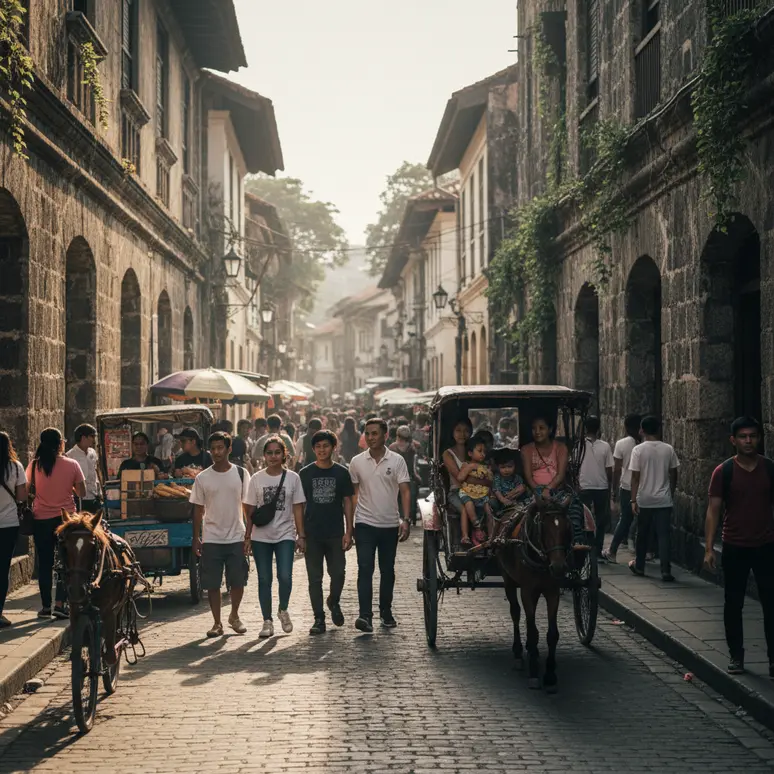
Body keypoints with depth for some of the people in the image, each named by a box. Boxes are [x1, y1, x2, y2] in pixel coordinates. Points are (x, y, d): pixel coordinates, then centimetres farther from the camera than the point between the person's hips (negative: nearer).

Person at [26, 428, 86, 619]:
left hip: (41, 519, 1)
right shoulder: (71, 465, -8)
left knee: (44, 563, 10)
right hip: (66, 517, -1)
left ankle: (45, 606, 12)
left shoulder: (34, 466, -5)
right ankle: (60, 604, -2)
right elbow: (81, 493, -4)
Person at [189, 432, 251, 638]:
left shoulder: (241, 474, 1)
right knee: (212, 584, 1)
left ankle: (234, 616, 26)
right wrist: (196, 538, 1)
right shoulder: (202, 478, 2)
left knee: (237, 581, 4)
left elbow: (247, 507, 3)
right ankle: (217, 623, 12)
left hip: (236, 537, 0)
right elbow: (198, 510, 6)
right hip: (211, 539, 0)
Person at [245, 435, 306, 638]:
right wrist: (248, 537, 1)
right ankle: (267, 621, 13)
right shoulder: (257, 479, 3)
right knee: (264, 580, 4)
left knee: (285, 576, -13)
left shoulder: (292, 478, 1)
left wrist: (301, 535, -2)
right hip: (261, 537, 1)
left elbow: (297, 509, 2)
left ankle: (283, 610, 14)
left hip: (285, 535, -1)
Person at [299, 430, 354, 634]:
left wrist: (349, 532, -2)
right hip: (312, 535, 0)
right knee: (315, 578, 2)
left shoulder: (341, 473, 3)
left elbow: (347, 503, 5)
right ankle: (319, 618, 9)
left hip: (335, 533, 0)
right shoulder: (305, 473, 3)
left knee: (338, 573, -3)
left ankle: (334, 602, 26)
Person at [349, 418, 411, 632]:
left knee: (387, 571, 11)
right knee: (365, 569, -12)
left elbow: (405, 491, -5)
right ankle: (365, 615, -18)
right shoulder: (357, 462, 2)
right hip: (365, 524, -1)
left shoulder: (397, 461, -2)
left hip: (389, 524, 1)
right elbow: (352, 494, 7)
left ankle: (386, 613, 24)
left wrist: (406, 520, -16)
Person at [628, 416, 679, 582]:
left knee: (642, 534, 14)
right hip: (664, 500, 1)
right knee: (664, 535, 0)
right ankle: (666, 571, -8)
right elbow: (673, 474, 5)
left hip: (644, 500, -1)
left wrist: (633, 500, -6)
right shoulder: (668, 449, -1)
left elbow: (635, 477, -9)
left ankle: (639, 566, 27)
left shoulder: (638, 450, -8)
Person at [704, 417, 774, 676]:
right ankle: (736, 656, 19)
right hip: (734, 548, -1)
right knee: (733, 604, 7)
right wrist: (709, 548, -10)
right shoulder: (723, 472, -4)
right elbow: (713, 510, -4)